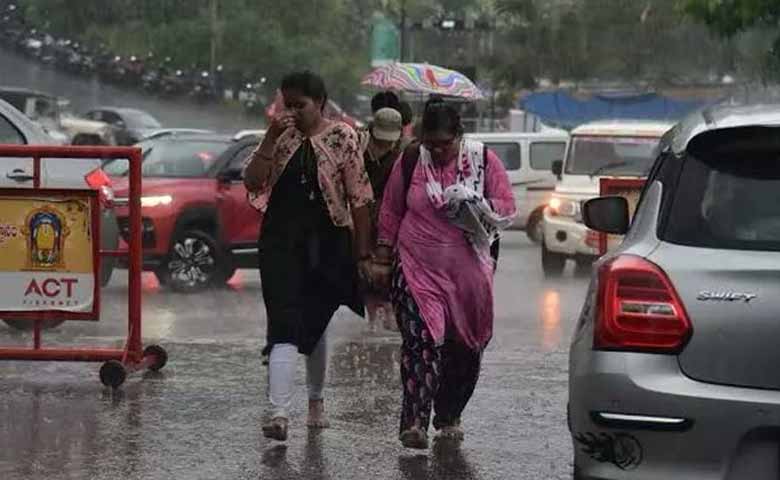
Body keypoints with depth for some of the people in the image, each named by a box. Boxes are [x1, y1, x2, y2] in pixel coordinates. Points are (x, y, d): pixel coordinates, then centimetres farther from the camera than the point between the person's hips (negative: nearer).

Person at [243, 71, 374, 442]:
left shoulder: (341, 138, -2)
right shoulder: (281, 136, 5)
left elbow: (359, 198, -2)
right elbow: (253, 181, -5)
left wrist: (363, 254, -4)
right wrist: (271, 138, -14)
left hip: (328, 243, 0)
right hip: (282, 242, 0)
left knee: (316, 326, 15)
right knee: (285, 328, -13)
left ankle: (316, 400, 37)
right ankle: (279, 414, -22)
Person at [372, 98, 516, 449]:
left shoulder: (483, 161, 0)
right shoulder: (410, 162, 2)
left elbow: (506, 208, 2)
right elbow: (390, 213, 10)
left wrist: (477, 208, -17)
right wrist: (383, 261, 9)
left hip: (467, 273, 2)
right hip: (416, 269, -2)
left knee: (464, 348, 8)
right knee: (422, 340, -16)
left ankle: (449, 417, 26)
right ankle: (414, 421, -20)